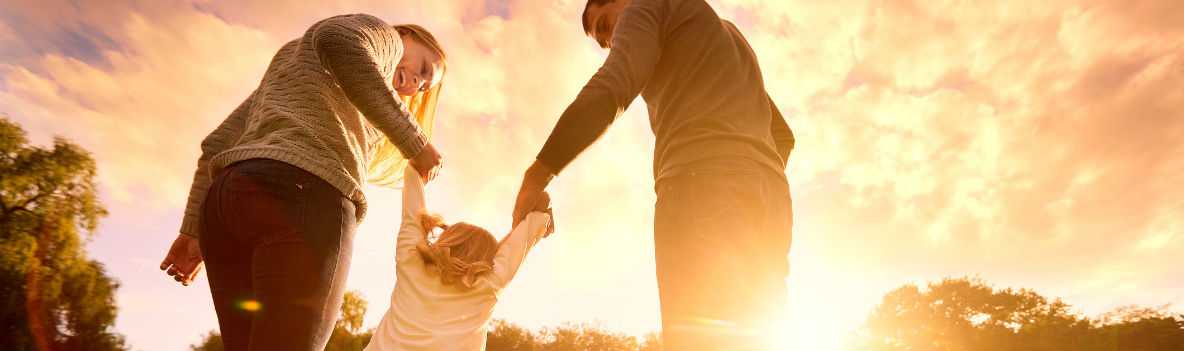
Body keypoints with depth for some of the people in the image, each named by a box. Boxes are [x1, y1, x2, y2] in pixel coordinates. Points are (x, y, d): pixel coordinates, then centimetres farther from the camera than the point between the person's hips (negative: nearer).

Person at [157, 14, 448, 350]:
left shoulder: (289, 62, 38)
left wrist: (193, 231, 23)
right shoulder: (382, 37, 15)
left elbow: (218, 144, 28)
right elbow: (337, 41, -12)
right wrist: (415, 143, -9)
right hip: (304, 199, -8)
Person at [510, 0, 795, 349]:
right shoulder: (728, 36, 39)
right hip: (766, 197, 8)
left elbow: (606, 93, -7)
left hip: (703, 185, -8)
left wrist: (536, 175, -6)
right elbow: (782, 136, 34)